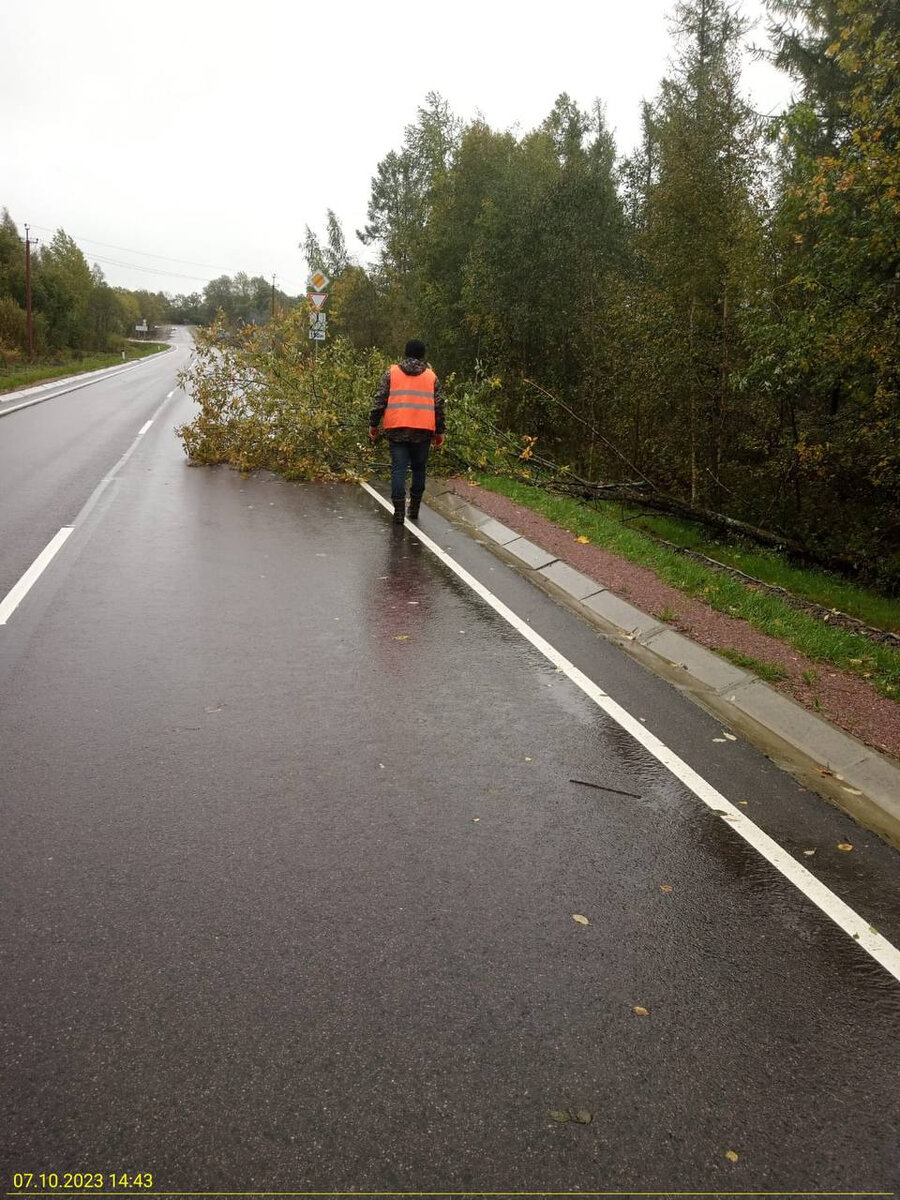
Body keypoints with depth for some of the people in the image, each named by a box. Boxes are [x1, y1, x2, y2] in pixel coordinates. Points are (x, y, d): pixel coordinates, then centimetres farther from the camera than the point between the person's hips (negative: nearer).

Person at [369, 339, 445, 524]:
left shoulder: (391, 373, 5)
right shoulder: (431, 376, 9)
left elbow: (380, 401, 1)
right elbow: (439, 406, 8)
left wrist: (373, 425, 9)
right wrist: (439, 432, 15)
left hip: (397, 429, -1)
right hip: (423, 430, 1)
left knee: (398, 469, 0)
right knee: (419, 468, 15)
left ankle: (399, 511, -6)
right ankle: (414, 508, 18)